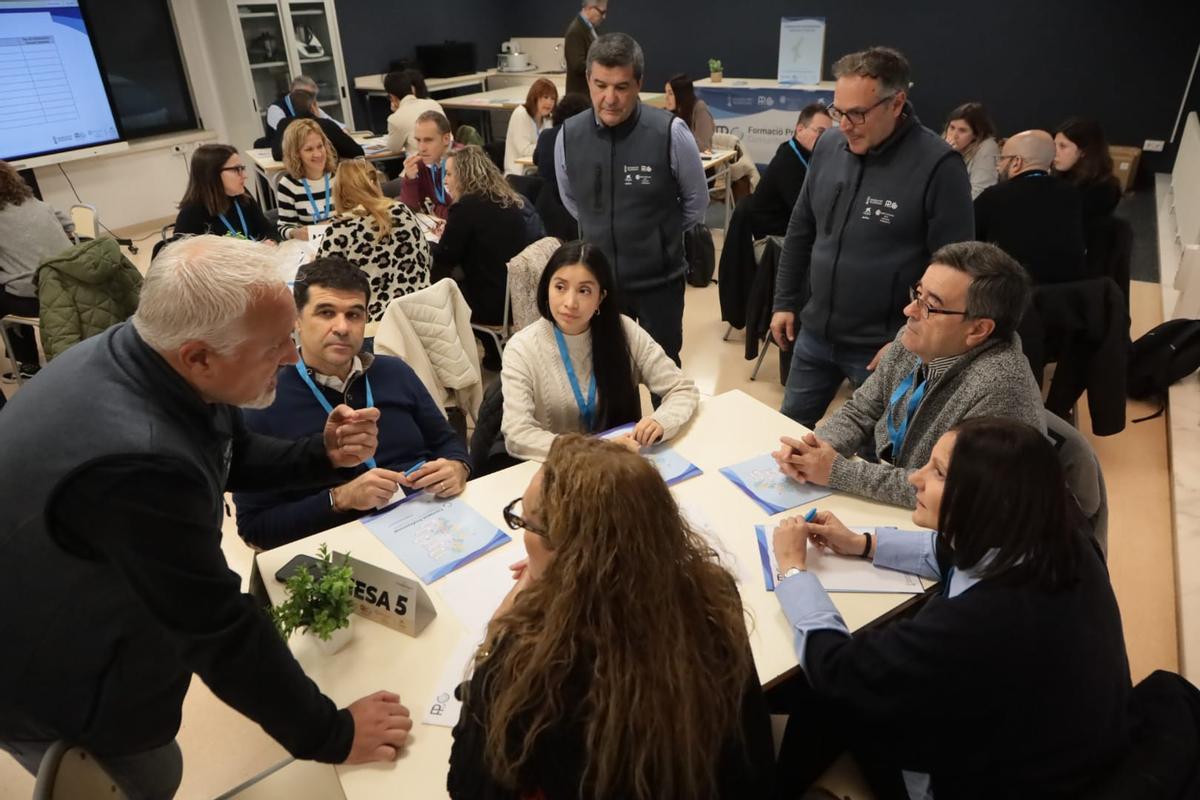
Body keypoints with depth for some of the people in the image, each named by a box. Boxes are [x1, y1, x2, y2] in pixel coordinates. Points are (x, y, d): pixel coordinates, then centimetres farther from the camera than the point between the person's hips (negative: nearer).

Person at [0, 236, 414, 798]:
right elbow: (219, 627, -34)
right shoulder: (135, 460, -43)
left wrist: (323, 454, -15)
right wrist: (328, 736, -21)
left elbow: (234, 458, 4)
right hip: (53, 683, -7)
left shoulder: (144, 354, -14)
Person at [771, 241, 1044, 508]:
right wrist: (817, 447, -14)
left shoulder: (998, 385, -27)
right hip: (882, 504, 6)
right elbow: (860, 412, 6)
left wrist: (839, 472, -24)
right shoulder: (915, 341, -5)